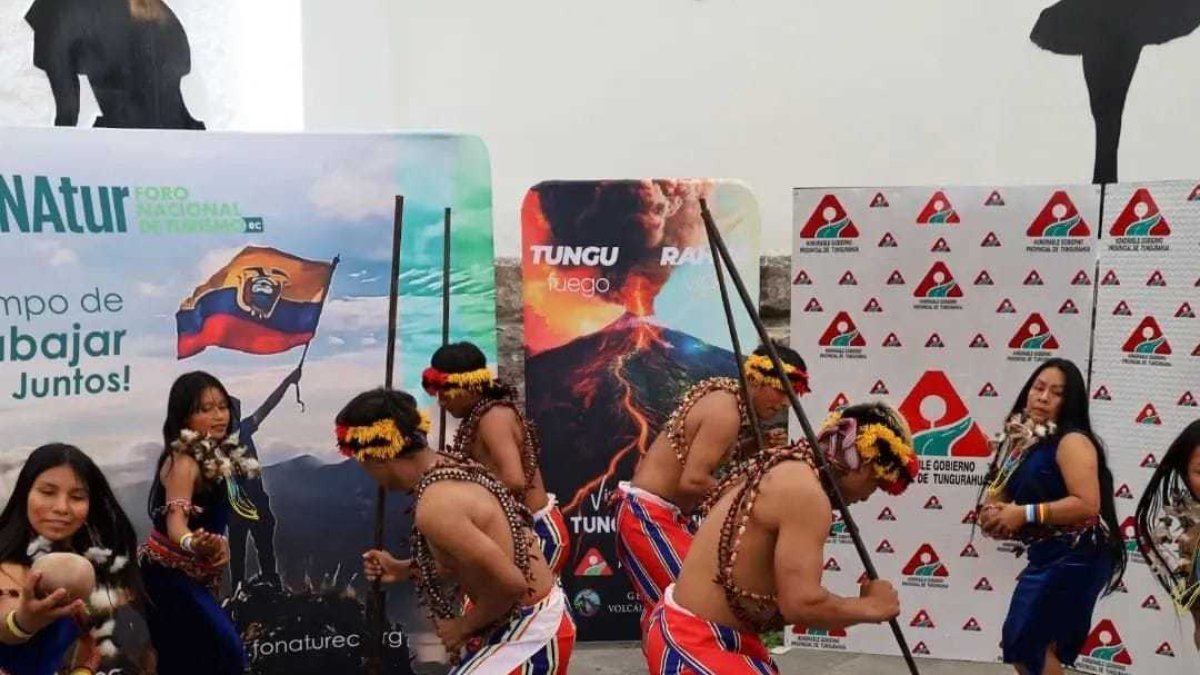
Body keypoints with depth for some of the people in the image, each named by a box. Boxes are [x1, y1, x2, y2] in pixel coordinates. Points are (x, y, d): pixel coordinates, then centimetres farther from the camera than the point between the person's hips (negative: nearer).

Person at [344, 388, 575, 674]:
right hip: (536, 620, 10)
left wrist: (464, 626, -12)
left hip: (529, 633, -10)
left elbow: (511, 583, -29)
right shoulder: (455, 468, 3)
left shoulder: (434, 506, -27)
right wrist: (404, 570, 12)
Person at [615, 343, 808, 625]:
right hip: (650, 516, -10)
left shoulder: (721, 394, 9)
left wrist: (755, 445, 2)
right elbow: (693, 480, -25)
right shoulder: (726, 410, -19)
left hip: (647, 513, 10)